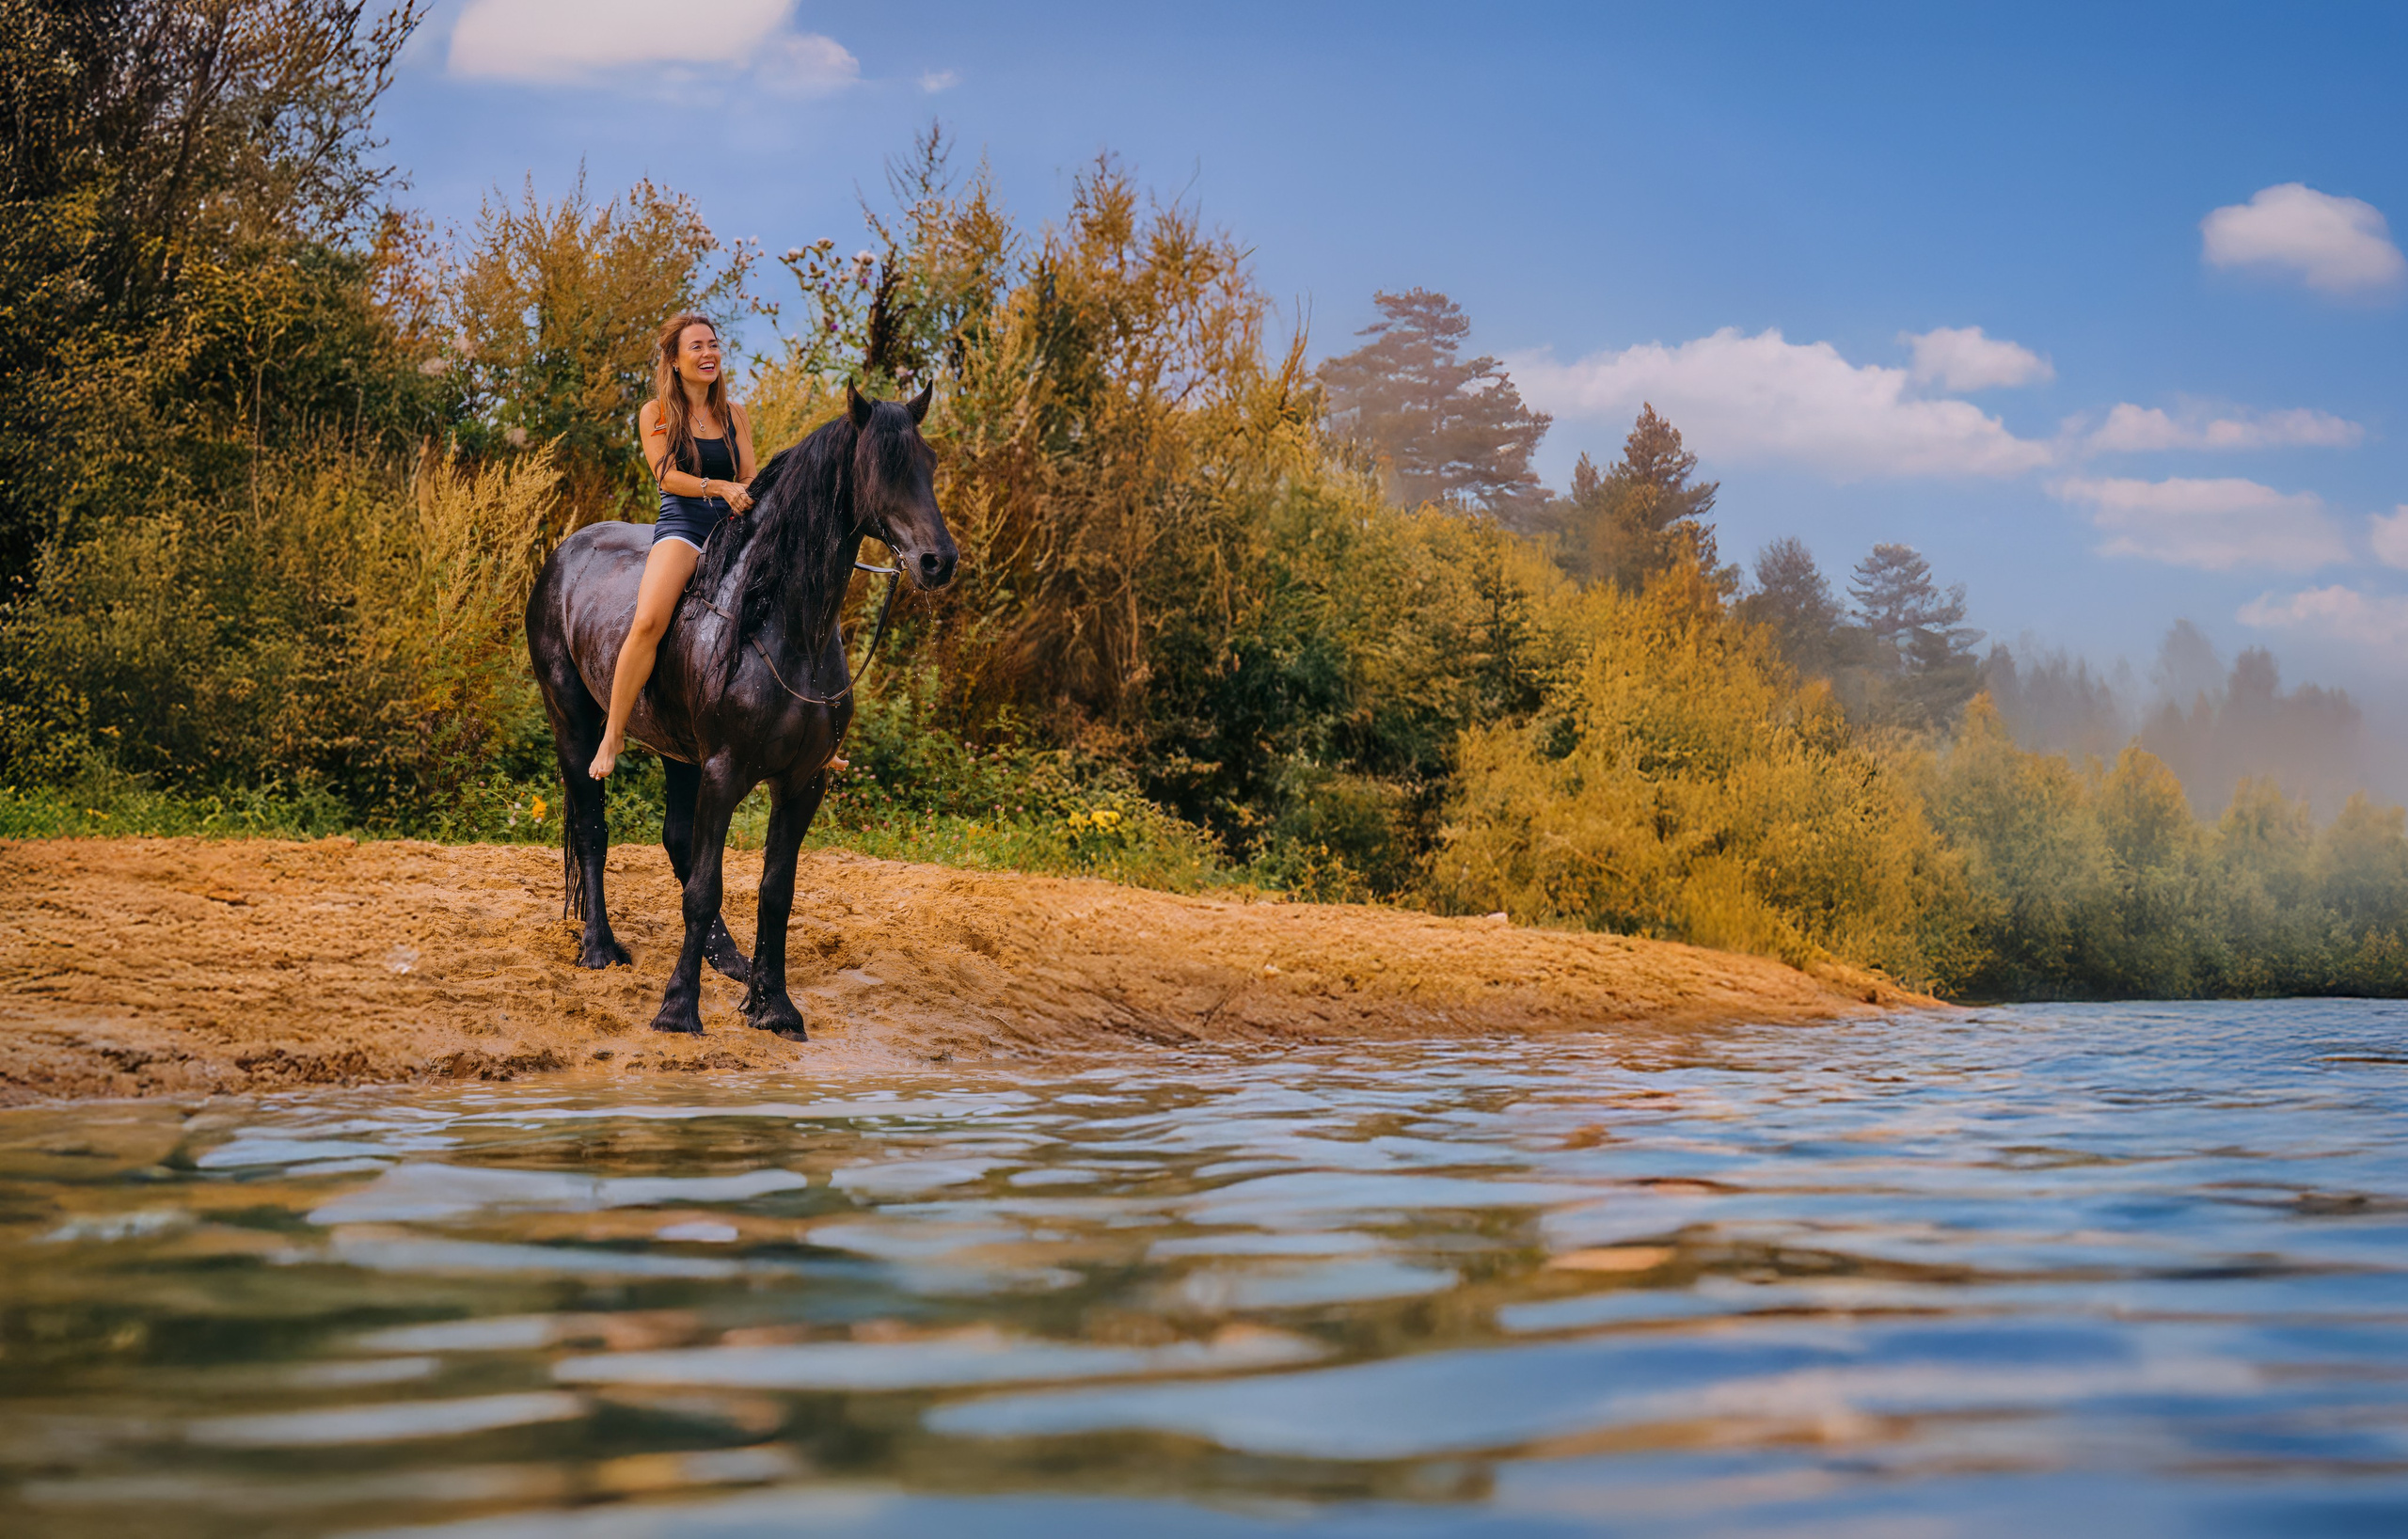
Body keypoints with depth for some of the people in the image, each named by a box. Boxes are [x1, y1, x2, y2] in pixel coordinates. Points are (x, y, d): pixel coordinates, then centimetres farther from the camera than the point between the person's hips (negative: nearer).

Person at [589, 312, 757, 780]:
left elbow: (750, 479, 12)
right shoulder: (656, 414, 7)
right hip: (680, 526, -4)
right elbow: (666, 476, -6)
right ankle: (614, 733, -18)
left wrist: (748, 499, -11)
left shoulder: (734, 415, 17)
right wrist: (719, 487, -22)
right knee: (648, 622, -28)